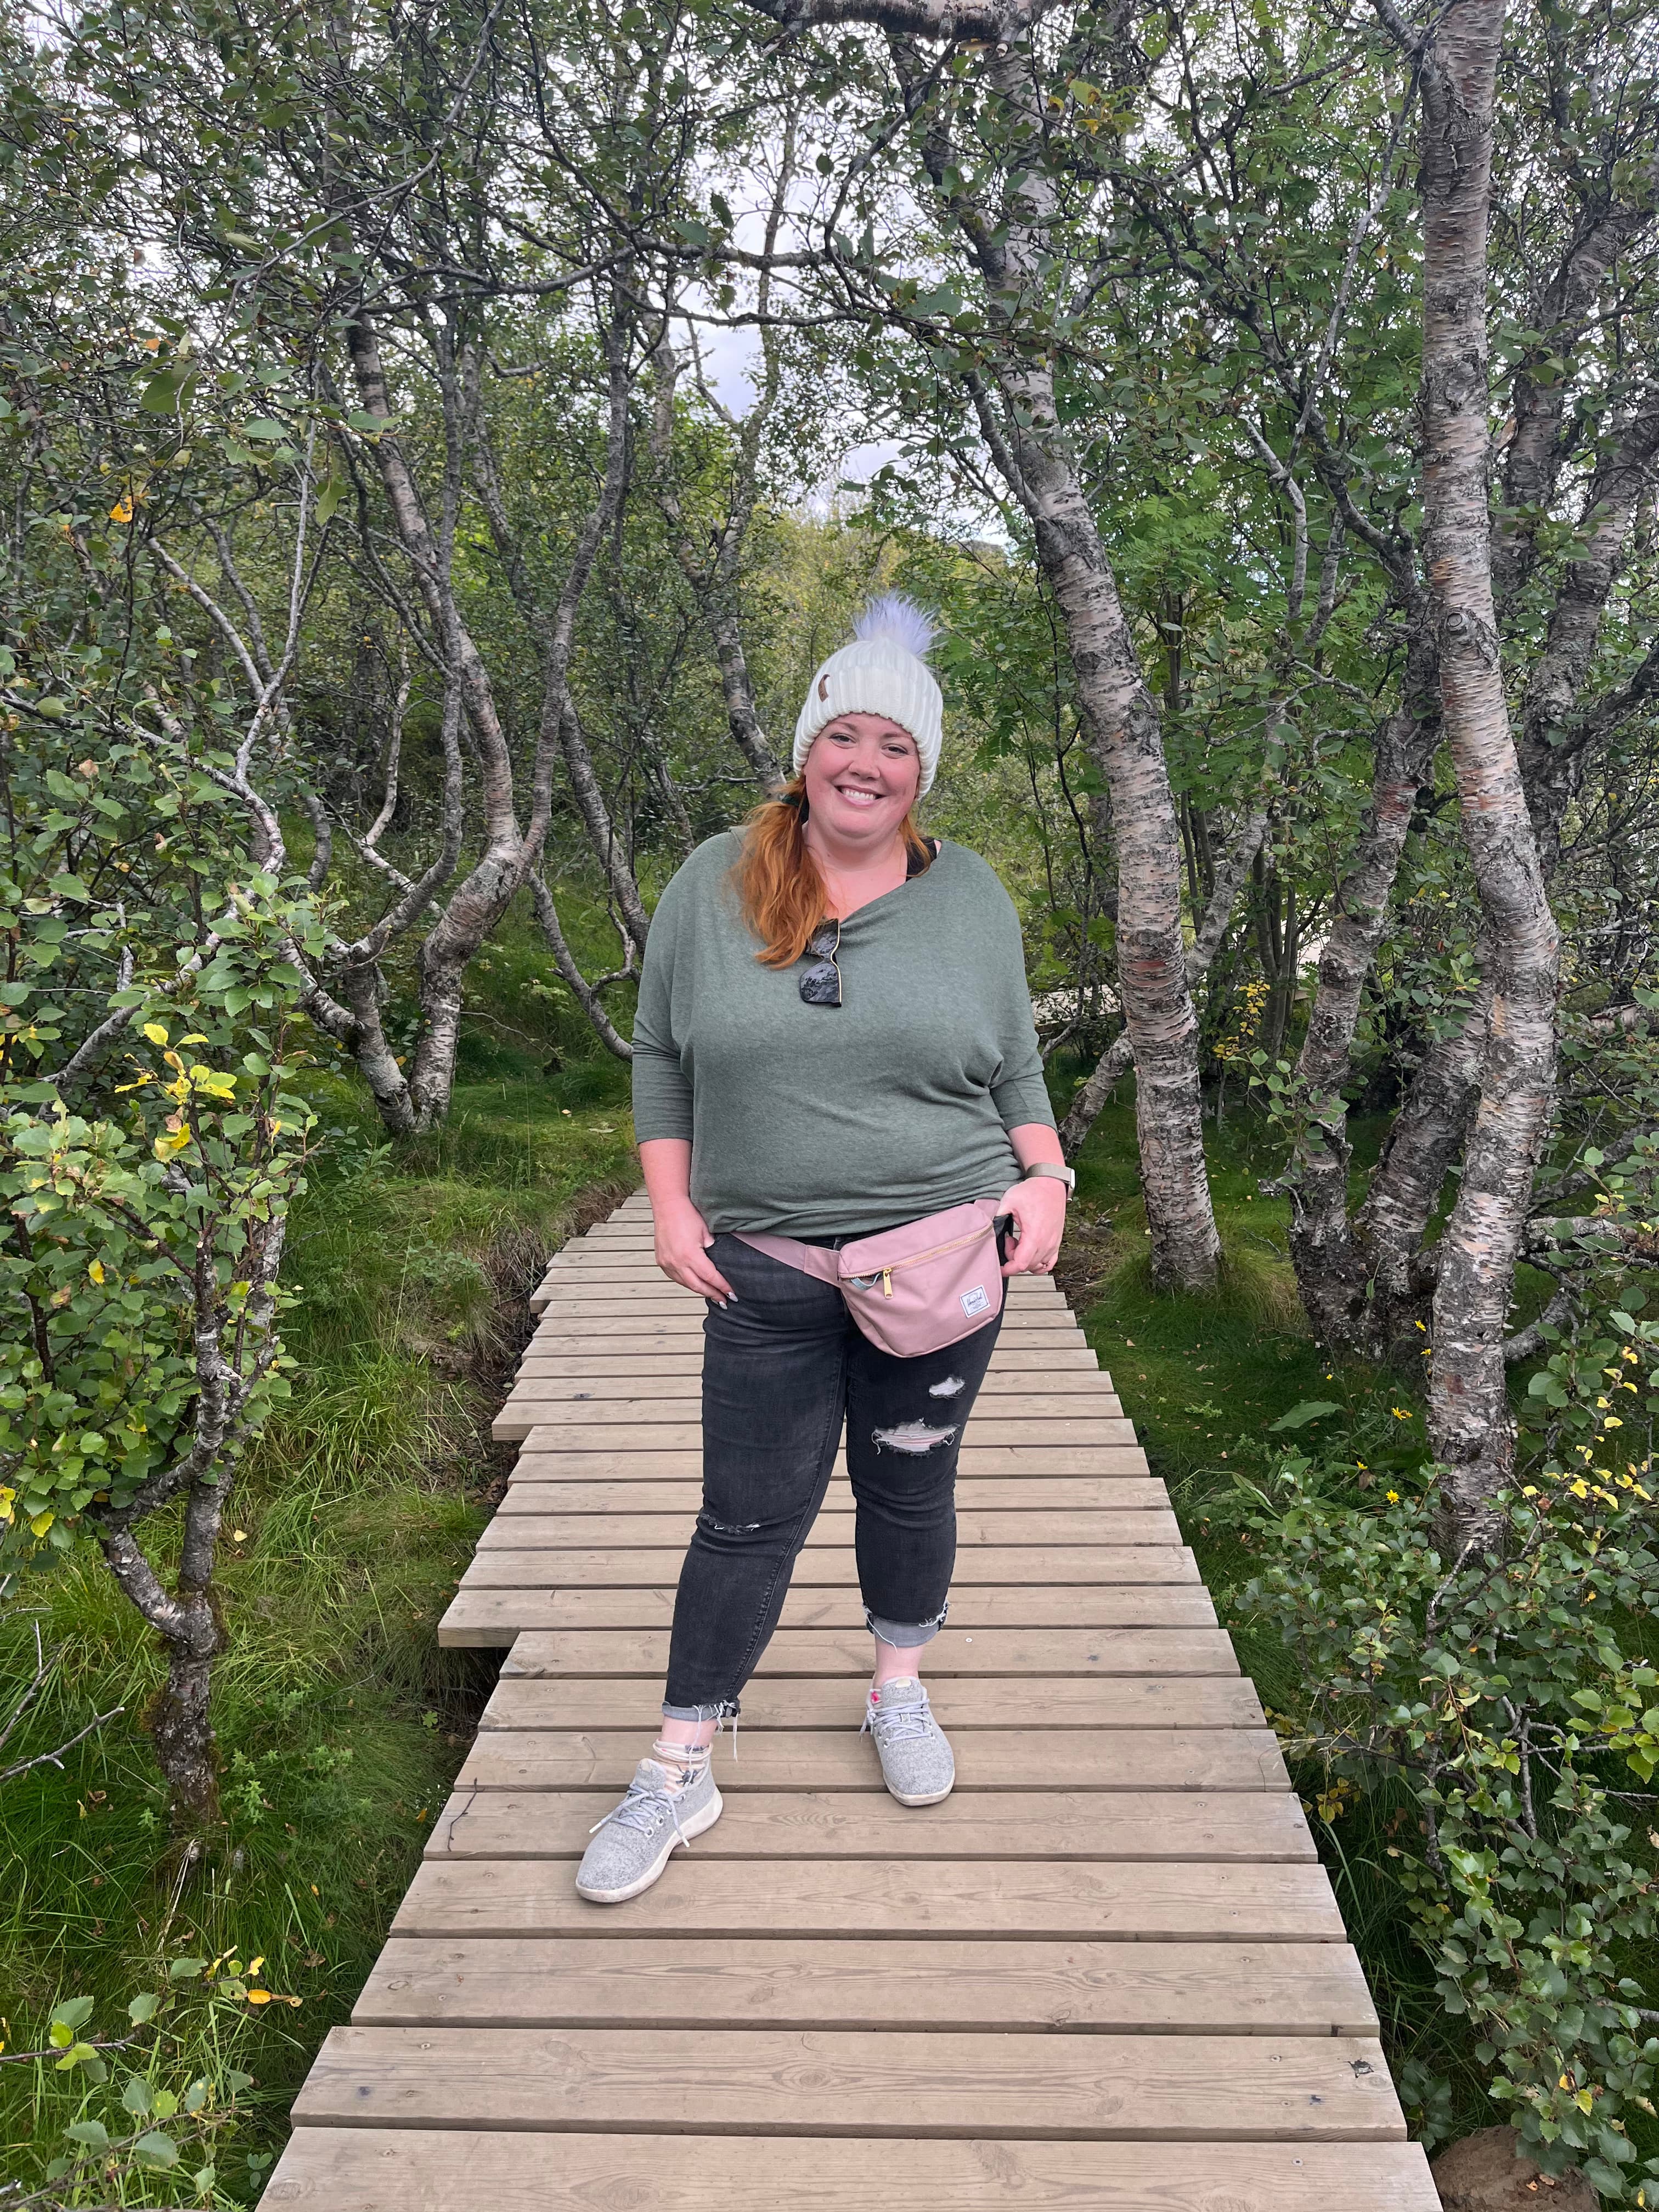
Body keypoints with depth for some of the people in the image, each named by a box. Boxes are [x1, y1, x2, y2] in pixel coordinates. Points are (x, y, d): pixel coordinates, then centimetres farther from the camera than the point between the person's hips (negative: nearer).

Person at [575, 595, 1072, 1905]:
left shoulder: (971, 894, 4)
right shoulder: (716, 883, 1)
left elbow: (1015, 1073, 10)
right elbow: (661, 1056, 6)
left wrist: (1046, 1183, -3)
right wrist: (672, 1205, -1)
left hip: (940, 1255, 1)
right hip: (767, 1270, -1)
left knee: (910, 1485, 15)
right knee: (750, 1517, 5)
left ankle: (900, 1692, 40)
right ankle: (680, 1775, 21)